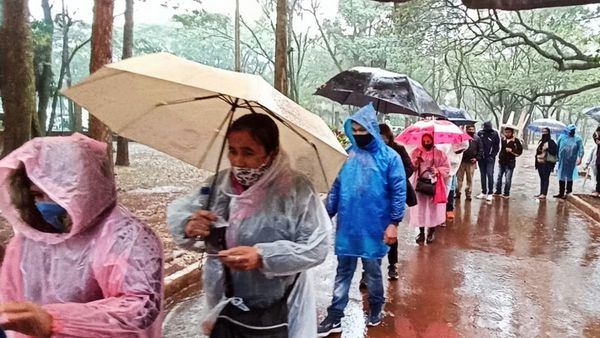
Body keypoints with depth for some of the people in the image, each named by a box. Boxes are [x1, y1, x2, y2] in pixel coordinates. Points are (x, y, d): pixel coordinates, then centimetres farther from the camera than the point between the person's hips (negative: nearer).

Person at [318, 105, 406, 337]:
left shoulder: (389, 157, -7)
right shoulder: (347, 155, 4)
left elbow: (398, 192, -7)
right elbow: (336, 188, 9)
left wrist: (394, 223, -12)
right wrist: (327, 215, 6)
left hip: (374, 228, -3)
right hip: (347, 227, 3)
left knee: (372, 271, 13)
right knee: (343, 272, 11)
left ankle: (376, 308, 35)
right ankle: (334, 317, 18)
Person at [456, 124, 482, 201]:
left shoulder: (477, 138, 4)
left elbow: (480, 150, 5)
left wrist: (477, 158, -4)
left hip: (471, 162, 1)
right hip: (462, 160, -1)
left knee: (470, 179, 6)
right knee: (459, 177, 5)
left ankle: (468, 194, 13)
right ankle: (458, 192, 16)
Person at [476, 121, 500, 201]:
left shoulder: (494, 134, -4)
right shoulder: (480, 133, -1)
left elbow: (497, 147, 1)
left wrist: (493, 155, -7)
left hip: (490, 158, -2)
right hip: (481, 158, 3)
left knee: (490, 175, -8)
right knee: (483, 175, 8)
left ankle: (490, 193, -3)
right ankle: (483, 192, 16)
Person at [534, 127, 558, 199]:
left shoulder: (551, 142, -6)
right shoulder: (540, 142, 17)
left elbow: (555, 151, -12)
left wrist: (547, 149, -23)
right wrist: (536, 162, 18)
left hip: (547, 163, -7)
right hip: (540, 163, 7)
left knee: (545, 178, -7)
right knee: (541, 178, 11)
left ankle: (544, 194, -9)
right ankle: (541, 193, 16)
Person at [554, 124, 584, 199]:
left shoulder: (577, 139, -2)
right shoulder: (562, 137, 3)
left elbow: (581, 149, -8)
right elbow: (557, 147, 8)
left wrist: (580, 158, -21)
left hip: (571, 162, -2)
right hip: (562, 161, 3)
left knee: (569, 177, 2)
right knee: (561, 177, 7)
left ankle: (568, 192, 12)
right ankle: (561, 193, 16)